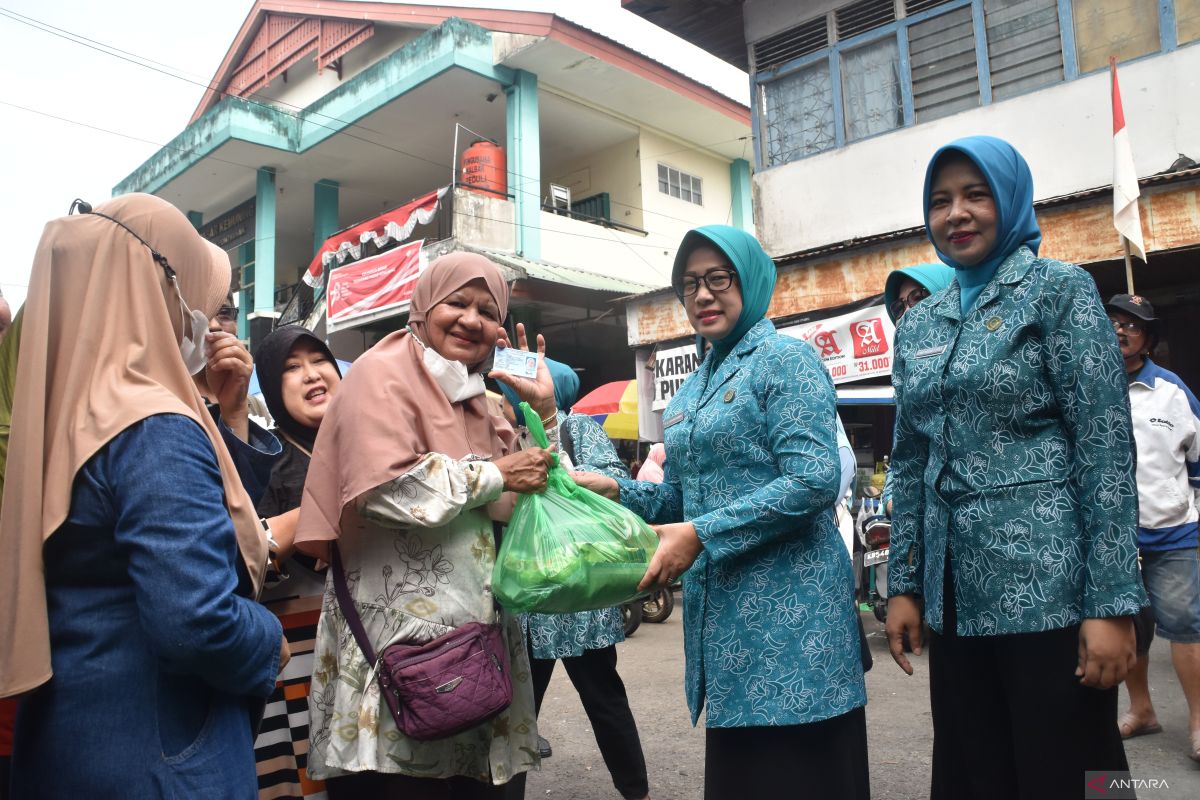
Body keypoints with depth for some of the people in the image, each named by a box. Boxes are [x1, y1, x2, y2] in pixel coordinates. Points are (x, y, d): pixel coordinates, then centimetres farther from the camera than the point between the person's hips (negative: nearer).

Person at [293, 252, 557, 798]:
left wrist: (545, 408, 8)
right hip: (400, 643, -8)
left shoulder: (474, 399, 16)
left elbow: (533, 499, 19)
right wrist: (495, 476, -14)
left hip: (474, 636, 8)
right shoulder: (385, 375, -7)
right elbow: (387, 489, -24)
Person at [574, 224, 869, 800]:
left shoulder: (784, 360, -7)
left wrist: (701, 535, -20)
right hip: (718, 604, 7)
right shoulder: (693, 387, 15)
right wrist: (615, 492, 1)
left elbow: (813, 480, -18)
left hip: (786, 603, -7)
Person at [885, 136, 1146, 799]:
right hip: (955, 592, 5)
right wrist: (903, 585, 9)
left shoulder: (1058, 289, -2)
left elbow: (1107, 447, -8)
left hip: (1048, 582, -5)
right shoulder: (916, 325, 12)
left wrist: (1113, 602, -13)